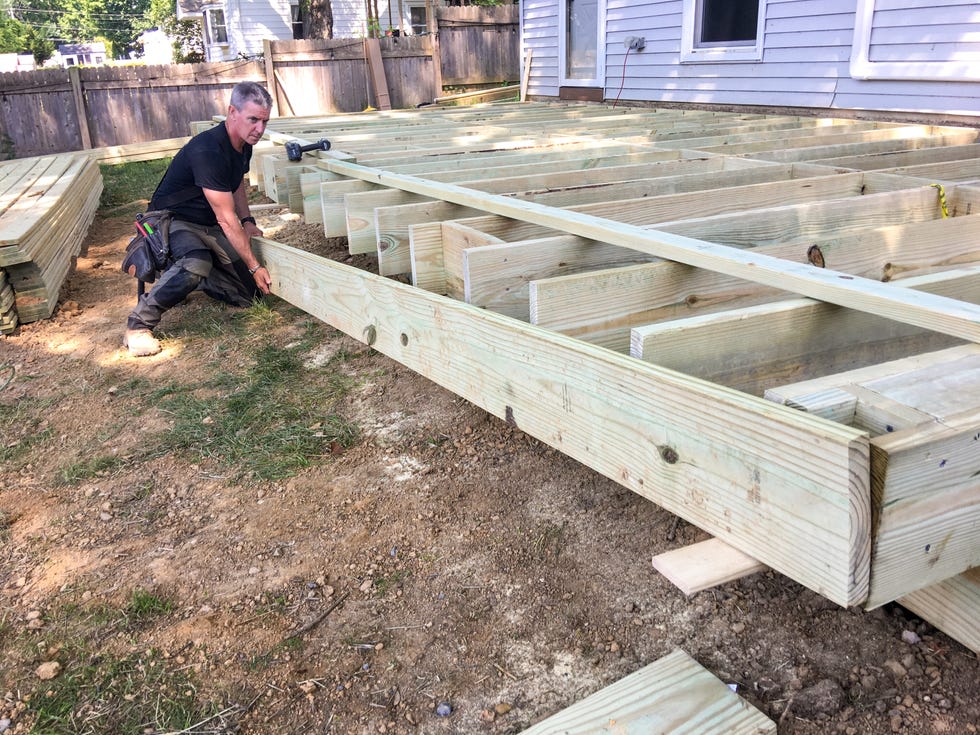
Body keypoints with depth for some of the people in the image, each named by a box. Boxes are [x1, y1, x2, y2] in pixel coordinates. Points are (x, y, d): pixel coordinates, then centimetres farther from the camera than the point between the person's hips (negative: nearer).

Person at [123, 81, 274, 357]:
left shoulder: (244, 144, -1)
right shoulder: (207, 151, -30)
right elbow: (226, 219, -28)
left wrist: (247, 221, 6)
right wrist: (254, 266, -24)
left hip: (208, 226, 8)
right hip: (174, 221, -8)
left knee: (250, 294, -2)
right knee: (198, 263, -42)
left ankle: (184, 276, 23)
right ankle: (138, 325, -23)